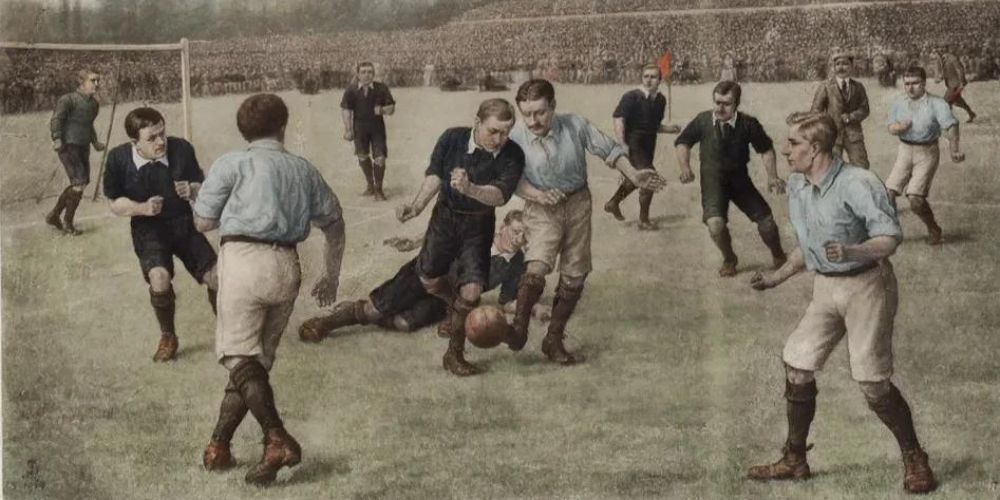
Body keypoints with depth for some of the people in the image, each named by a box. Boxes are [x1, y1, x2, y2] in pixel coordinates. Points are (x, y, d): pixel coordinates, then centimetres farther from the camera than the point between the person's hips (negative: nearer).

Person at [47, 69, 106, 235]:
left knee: (80, 184, 11)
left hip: (83, 147, 8)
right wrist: (57, 139, -27)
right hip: (68, 146, -8)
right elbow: (56, 119, -16)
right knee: (79, 183, -15)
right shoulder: (68, 100, -10)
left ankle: (54, 215, 27)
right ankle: (67, 222, 1)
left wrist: (95, 142, 27)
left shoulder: (94, 104, 14)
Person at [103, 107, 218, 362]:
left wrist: (193, 191, -28)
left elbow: (202, 188, -3)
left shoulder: (182, 149, -19)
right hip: (149, 229, -1)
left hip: (184, 223, 2)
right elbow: (115, 203, -4)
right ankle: (168, 337, 4)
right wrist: (143, 208, -24)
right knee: (160, 280, -26)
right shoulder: (119, 159, -19)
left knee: (216, 278, -5)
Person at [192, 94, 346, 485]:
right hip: (287, 266, 5)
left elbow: (202, 223, 6)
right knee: (258, 358, 12)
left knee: (240, 356, -7)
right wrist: (332, 277, 34)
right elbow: (334, 223, 24)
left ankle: (278, 439, -23)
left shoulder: (232, 164, 4)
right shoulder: (303, 169, 17)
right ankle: (218, 445, 13)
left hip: (245, 258, -5)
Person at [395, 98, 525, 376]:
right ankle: (456, 307, 49)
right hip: (445, 216, 2)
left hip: (479, 225, -2)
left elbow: (500, 196, -33)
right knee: (429, 280, 15)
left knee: (471, 291, -12)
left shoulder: (512, 156, -23)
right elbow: (434, 176, -9)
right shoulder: (453, 139, -21)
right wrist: (417, 206, -19)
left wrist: (471, 189, -51)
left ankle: (454, 355, 8)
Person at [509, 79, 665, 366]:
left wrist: (634, 176, -4)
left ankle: (554, 341, 23)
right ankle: (519, 325, -4)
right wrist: (538, 195, -26)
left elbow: (609, 149, 0)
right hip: (542, 210, -3)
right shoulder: (516, 138, -18)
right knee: (537, 268, -26)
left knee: (574, 277, 8)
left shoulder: (575, 126, -14)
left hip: (577, 204, 3)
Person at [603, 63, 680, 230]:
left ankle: (613, 203, 48)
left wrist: (668, 129, -2)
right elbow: (618, 119, -23)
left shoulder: (660, 100, 5)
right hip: (633, 144, -7)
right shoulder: (631, 97, -15)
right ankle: (644, 220, -3)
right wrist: (621, 144, -32)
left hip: (649, 145, 7)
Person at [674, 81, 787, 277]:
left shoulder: (748, 124, -18)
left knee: (766, 220, -2)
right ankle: (729, 259, 8)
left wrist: (772, 176, -12)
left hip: (739, 179, 1)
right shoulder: (703, 120, -17)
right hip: (713, 181, -1)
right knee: (715, 224, -24)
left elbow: (766, 149, -1)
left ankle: (779, 257, 32)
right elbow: (682, 142, 0)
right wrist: (685, 167, -14)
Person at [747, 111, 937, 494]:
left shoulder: (858, 184, -19)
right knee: (796, 367, 5)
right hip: (825, 289, 7)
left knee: (872, 382, -6)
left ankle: (915, 460, 14)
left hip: (866, 285, -7)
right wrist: (777, 277, 18)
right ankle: (794, 461, 19)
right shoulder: (796, 186, 5)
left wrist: (851, 252, -38)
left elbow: (890, 237, -22)